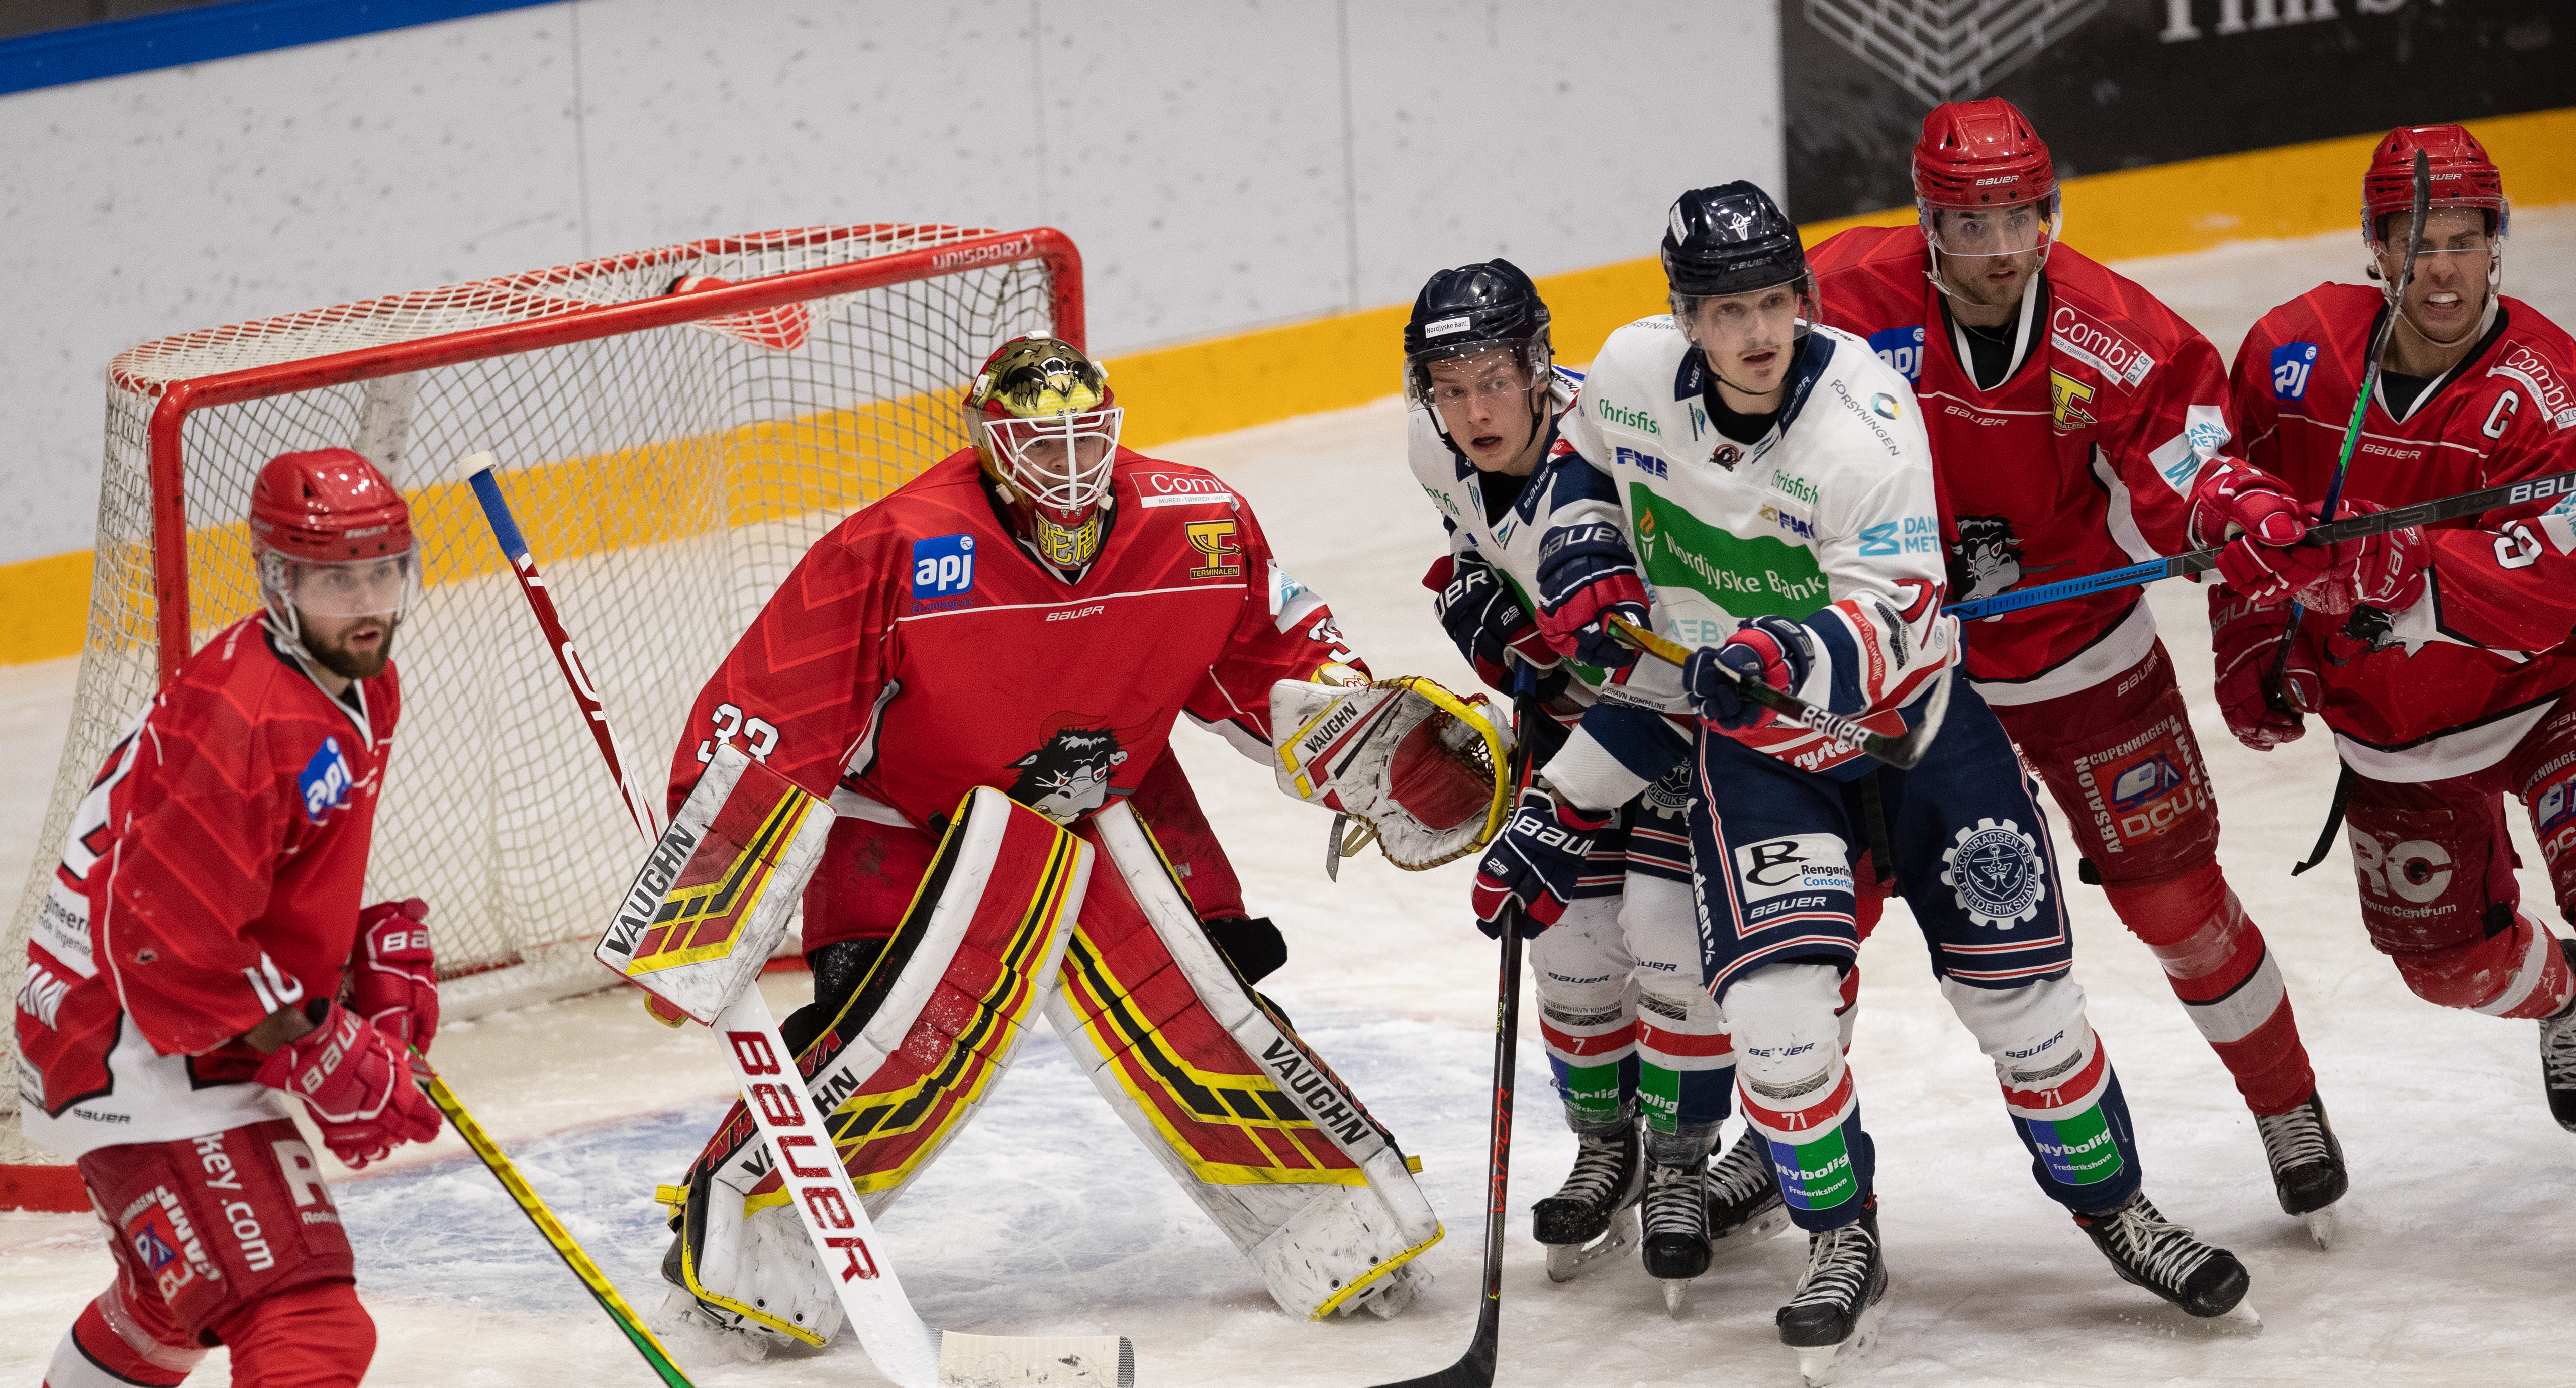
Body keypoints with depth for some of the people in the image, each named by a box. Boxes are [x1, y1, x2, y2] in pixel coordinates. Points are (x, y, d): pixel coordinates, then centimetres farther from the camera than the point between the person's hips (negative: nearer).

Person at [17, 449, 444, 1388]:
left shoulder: (360, 686, 6)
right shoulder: (243, 718, -27)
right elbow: (170, 940, -28)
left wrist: (385, 953, 11)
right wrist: (320, 1060, -22)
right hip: (139, 1055, -11)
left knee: (181, 1292, 33)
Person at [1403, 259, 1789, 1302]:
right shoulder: (1442, 451, -13)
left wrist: (1552, 806, -35)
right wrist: (1479, 597, -3)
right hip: (1574, 684, 6)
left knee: (1669, 923, -15)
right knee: (1573, 928, 1)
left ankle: (1681, 1166, 3)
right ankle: (1607, 1149, 22)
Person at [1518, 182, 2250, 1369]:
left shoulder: (1864, 415, -26)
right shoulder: (1634, 371, -12)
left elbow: (1890, 623, -29)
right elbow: (1584, 454, 13)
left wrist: (1792, 656, -47)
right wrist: (1589, 557, -4)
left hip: (1914, 721, -2)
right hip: (1750, 737, 2)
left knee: (2019, 989, 0)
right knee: (1774, 1003, -17)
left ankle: (2111, 1204, 22)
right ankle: (1842, 1242, 3)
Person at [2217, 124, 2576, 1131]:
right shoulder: (2295, 352, -13)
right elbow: (2240, 496, 7)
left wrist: (2401, 570, -49)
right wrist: (2250, 642, 1)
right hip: (2384, 729, 4)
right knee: (2450, 960, 15)